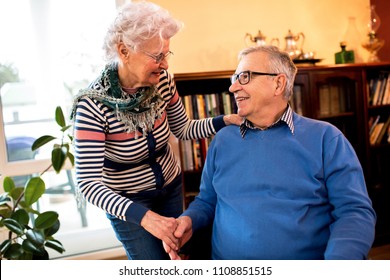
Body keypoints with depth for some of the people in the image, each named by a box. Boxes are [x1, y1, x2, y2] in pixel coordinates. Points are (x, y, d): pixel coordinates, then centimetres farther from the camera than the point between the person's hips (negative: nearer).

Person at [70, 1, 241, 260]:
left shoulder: (162, 81, -15)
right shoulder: (93, 105, -30)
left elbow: (183, 129, 0)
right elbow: (88, 182, -31)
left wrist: (227, 120, -15)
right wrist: (144, 217, -41)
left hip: (171, 187, 5)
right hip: (127, 202, -4)